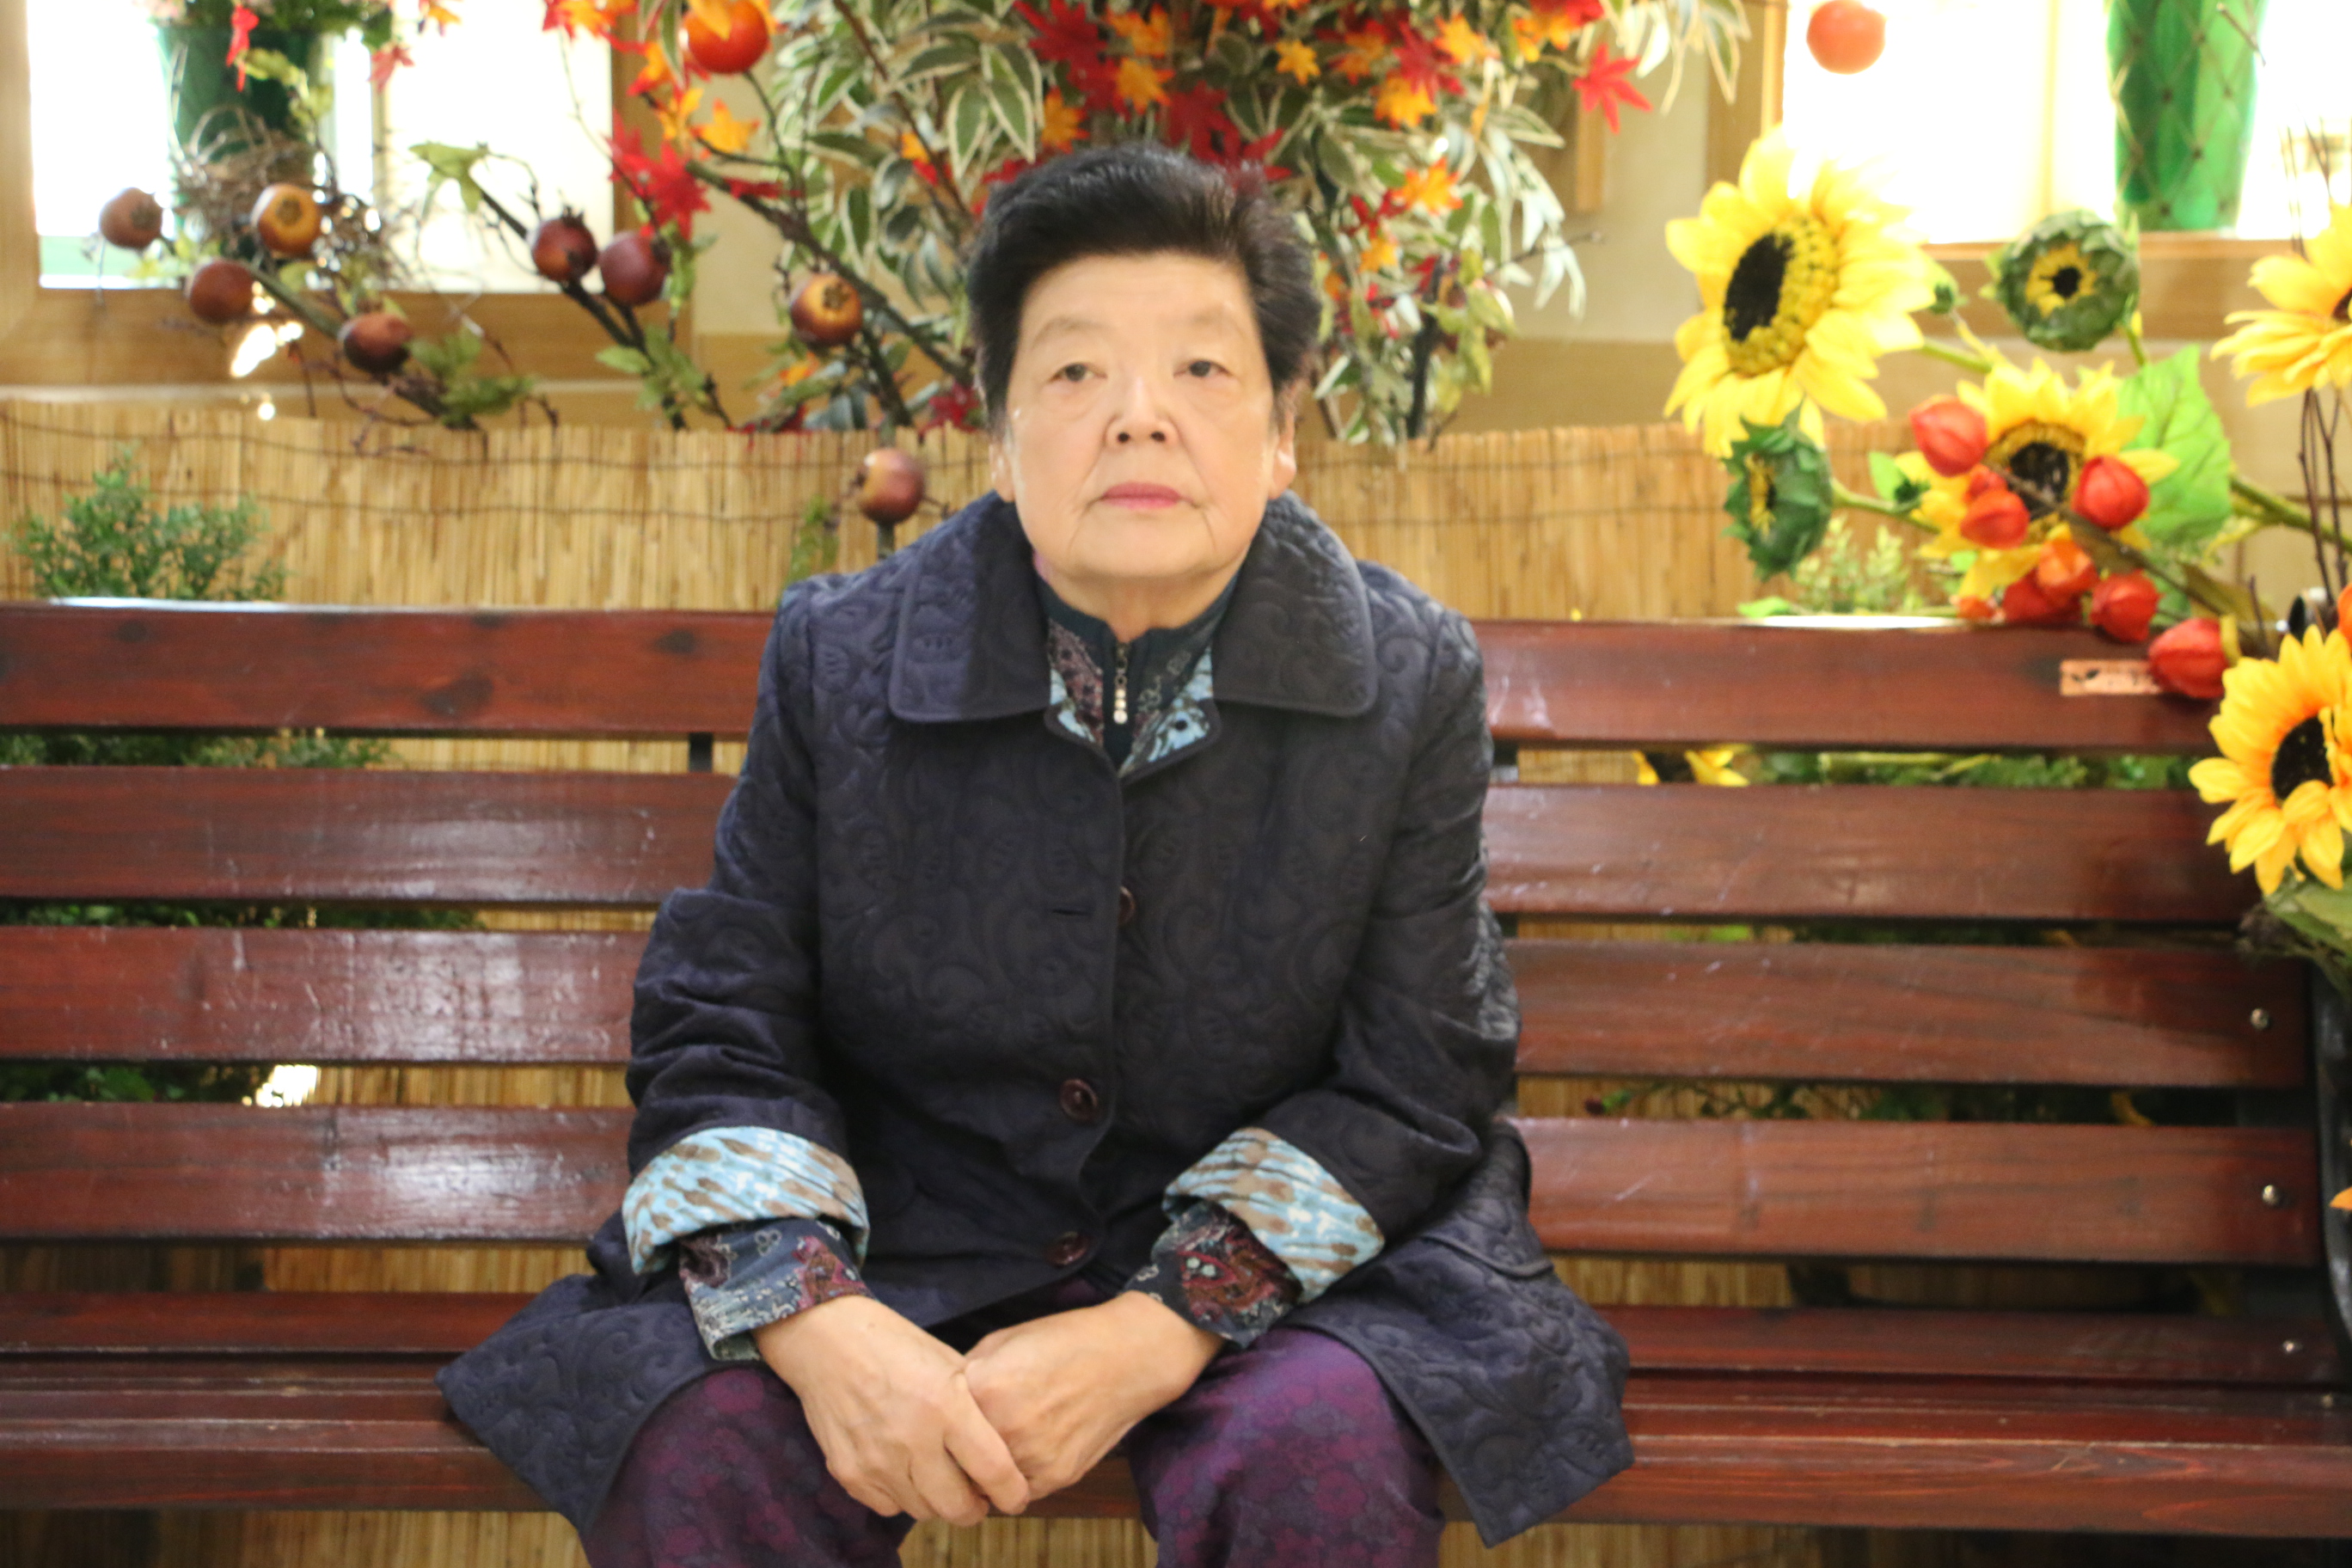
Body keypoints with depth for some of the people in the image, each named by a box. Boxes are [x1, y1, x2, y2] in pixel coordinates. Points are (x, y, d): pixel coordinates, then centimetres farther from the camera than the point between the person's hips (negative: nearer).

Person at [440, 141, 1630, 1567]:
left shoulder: (1413, 681, -6)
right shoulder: (839, 654, -4)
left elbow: (1416, 1079, -5)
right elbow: (719, 1032, 0)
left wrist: (1160, 1330, -19)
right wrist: (820, 1325, -19)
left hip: (1261, 1244, 0)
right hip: (904, 1230, 1)